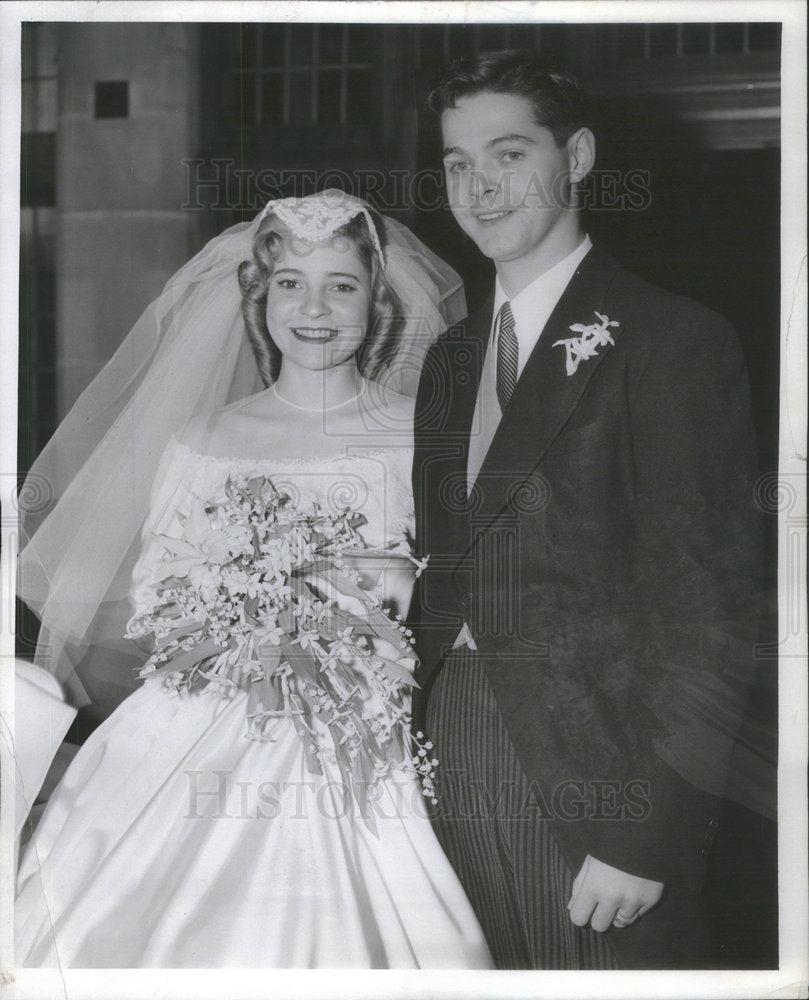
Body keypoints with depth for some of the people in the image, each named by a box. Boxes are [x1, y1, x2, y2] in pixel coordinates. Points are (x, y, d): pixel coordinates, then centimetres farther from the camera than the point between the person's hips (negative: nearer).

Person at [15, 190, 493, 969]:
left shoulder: (424, 436, 3)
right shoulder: (202, 441, 7)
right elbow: (153, 605, 8)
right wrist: (236, 631, -9)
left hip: (364, 755, -1)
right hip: (201, 750, 1)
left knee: (335, 943, -10)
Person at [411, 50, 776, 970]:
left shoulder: (673, 341, -9)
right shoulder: (450, 358, 13)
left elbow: (707, 606, -14)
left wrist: (650, 834, -18)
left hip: (593, 779, -6)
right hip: (453, 764, 6)